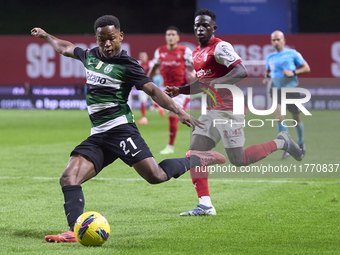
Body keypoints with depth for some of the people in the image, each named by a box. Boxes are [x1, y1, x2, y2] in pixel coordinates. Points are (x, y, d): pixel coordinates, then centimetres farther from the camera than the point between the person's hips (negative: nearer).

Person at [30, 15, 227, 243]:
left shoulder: (126, 64, -3)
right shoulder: (91, 56, 17)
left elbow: (152, 90, -9)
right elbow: (67, 48, 38)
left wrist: (179, 112, -20)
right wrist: (45, 36, 50)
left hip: (120, 129, -6)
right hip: (97, 136, 6)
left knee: (155, 176, -17)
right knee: (68, 179, -12)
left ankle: (196, 160, 8)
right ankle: (75, 231, -19)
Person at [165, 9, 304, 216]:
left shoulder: (220, 47, -13)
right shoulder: (197, 53, 15)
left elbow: (241, 71, -24)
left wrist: (216, 83, -34)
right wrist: (180, 90, 14)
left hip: (228, 110, -9)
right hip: (211, 111, 9)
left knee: (239, 160, -6)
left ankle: (281, 143, 13)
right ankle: (205, 205, -2)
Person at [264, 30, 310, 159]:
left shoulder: (292, 54, -2)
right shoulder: (270, 57, 9)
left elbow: (306, 68, 0)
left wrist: (293, 72, -15)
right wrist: (267, 77, 5)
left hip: (292, 89, -2)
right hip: (277, 90, 2)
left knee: (296, 120, 7)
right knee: (279, 118, -17)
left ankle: (301, 142, 34)